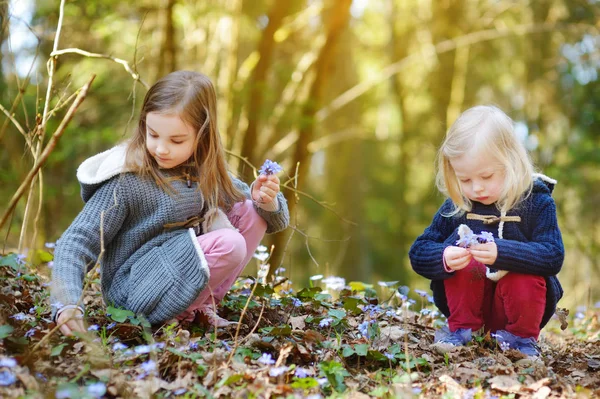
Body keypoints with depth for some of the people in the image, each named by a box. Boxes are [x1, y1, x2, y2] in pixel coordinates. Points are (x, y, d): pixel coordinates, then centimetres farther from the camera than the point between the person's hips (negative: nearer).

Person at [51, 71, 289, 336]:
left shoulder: (205, 173, 2)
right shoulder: (126, 182, -16)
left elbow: (276, 221, 8)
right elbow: (77, 243, -18)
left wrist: (267, 201, -16)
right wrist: (67, 304, -34)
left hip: (183, 272, 7)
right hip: (134, 293, -7)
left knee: (251, 212, -3)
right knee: (230, 244, -26)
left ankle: (203, 304, -2)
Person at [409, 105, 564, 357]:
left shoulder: (536, 202, -10)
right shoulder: (455, 208, -5)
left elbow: (553, 257, -23)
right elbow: (418, 253, -8)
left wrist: (501, 253, -39)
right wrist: (444, 259, -32)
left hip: (521, 305, -1)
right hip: (468, 305, 2)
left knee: (528, 275, -31)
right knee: (458, 253, -23)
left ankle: (521, 336, -4)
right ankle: (463, 329, -6)